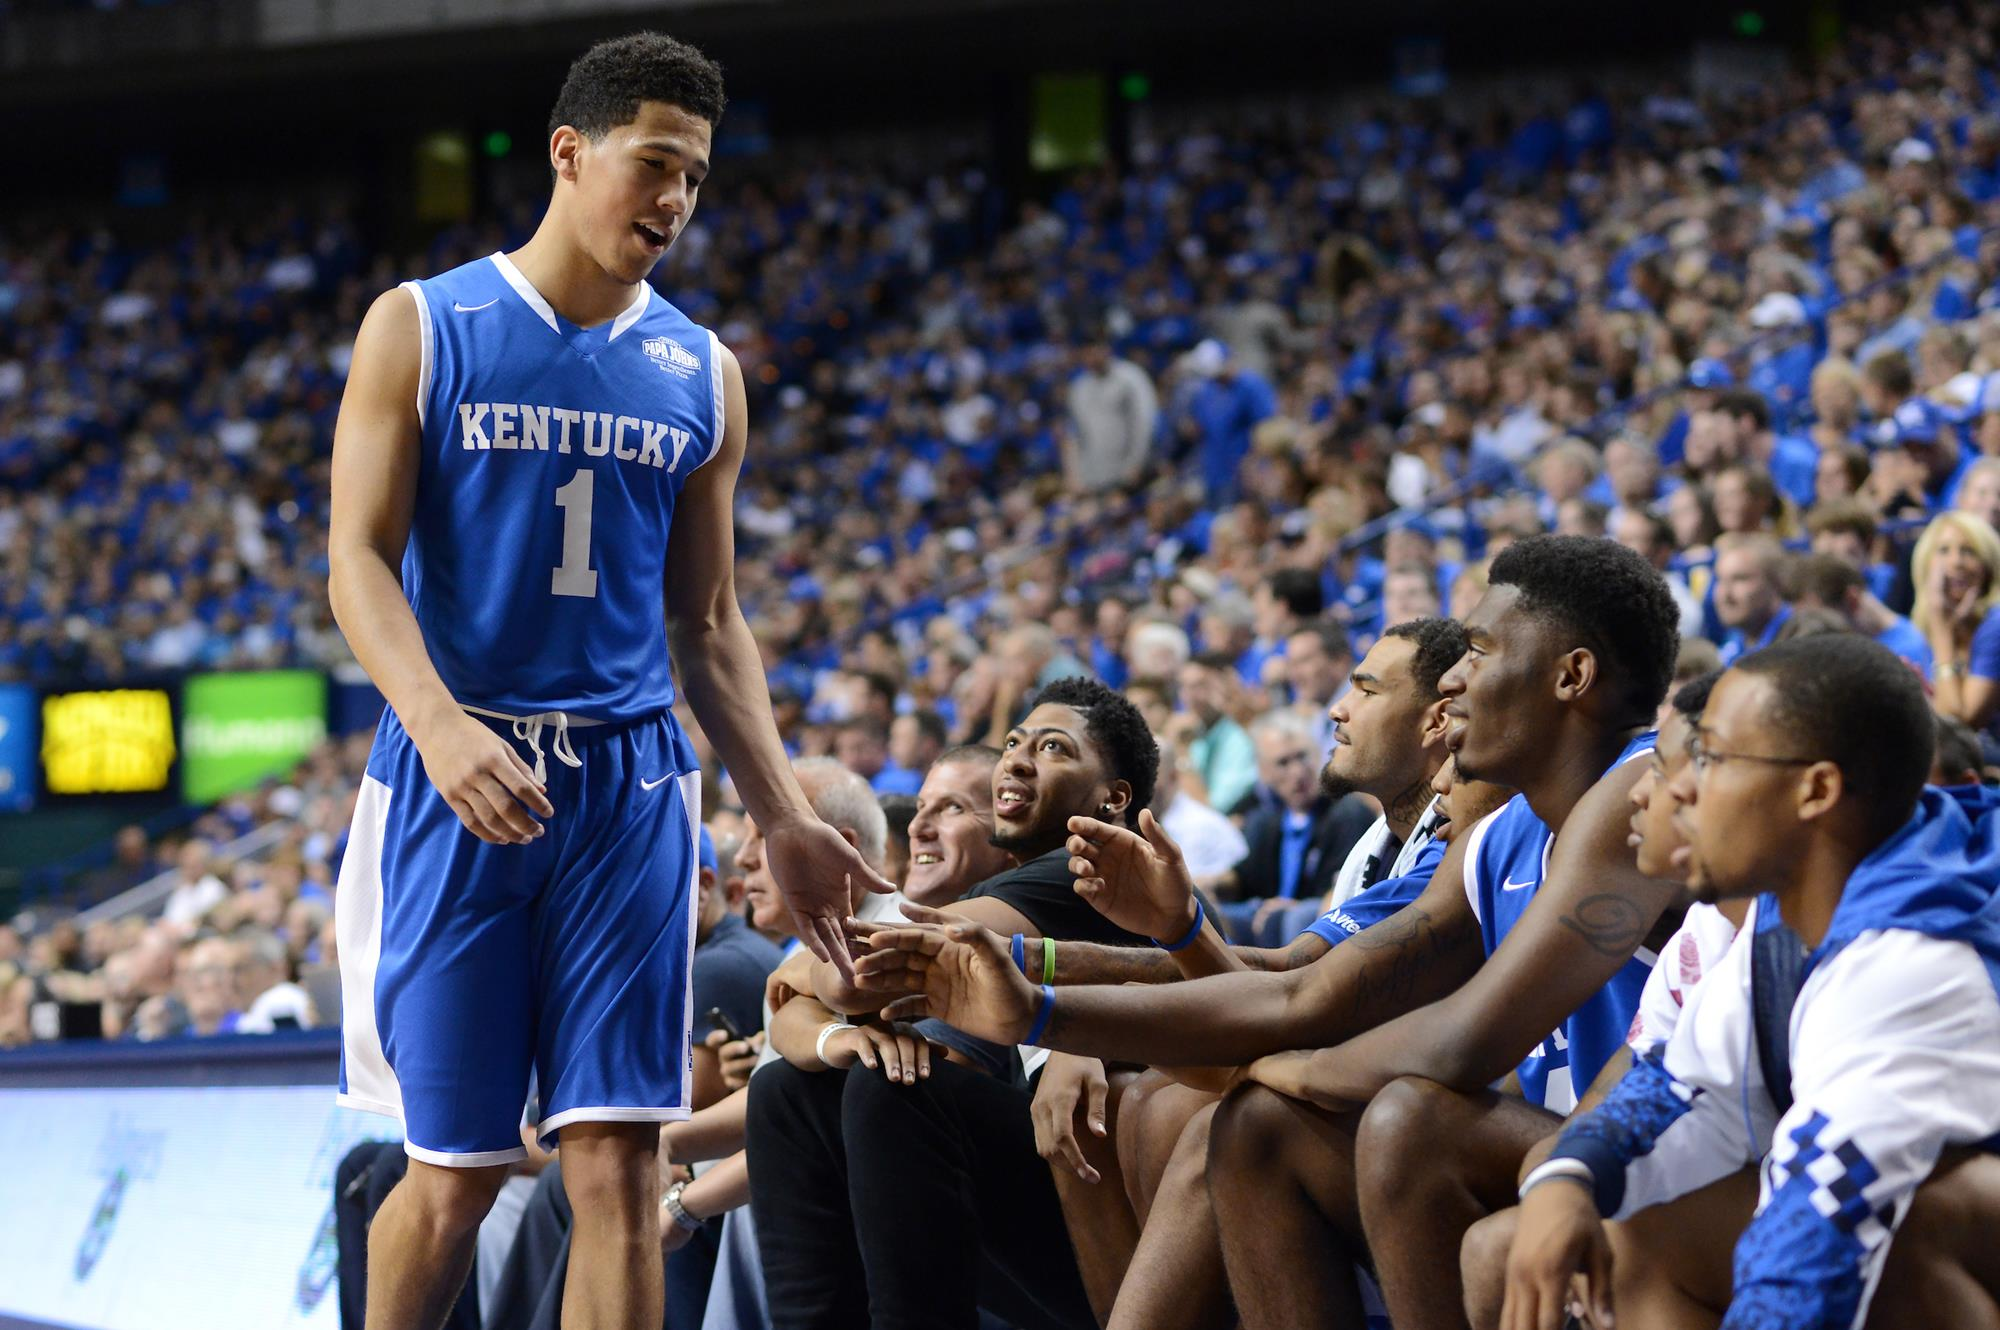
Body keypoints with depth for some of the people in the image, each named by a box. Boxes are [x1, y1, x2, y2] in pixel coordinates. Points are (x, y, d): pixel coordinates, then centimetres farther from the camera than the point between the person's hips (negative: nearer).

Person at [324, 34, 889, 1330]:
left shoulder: (702, 375, 12)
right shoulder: (422, 327, 1)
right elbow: (360, 560, -6)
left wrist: (787, 819, 6)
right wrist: (441, 726, -23)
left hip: (629, 784, 3)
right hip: (460, 777, -3)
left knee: (620, 1159, -6)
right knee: (456, 1168, 0)